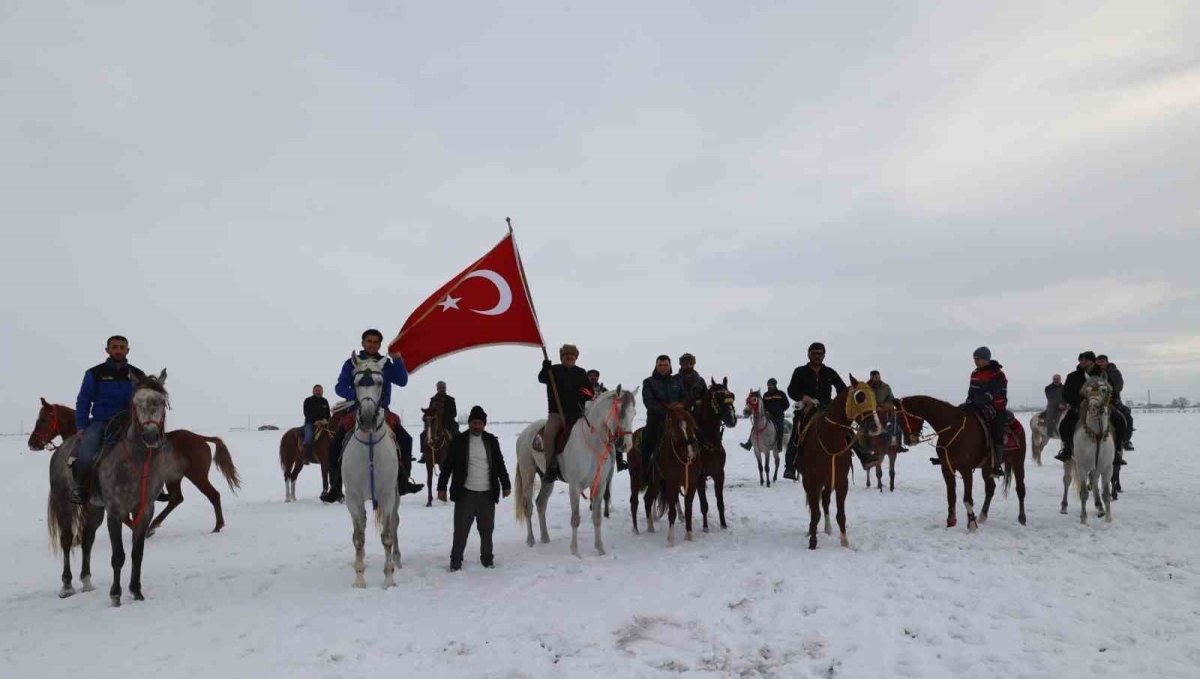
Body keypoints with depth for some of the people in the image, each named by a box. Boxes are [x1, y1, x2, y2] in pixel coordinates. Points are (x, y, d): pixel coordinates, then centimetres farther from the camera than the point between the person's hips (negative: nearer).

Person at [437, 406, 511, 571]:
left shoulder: (491, 441, 6)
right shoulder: (459, 441, -3)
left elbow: (500, 464, 12)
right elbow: (447, 466, -1)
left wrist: (506, 485, 11)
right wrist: (442, 487, -5)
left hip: (487, 493, 3)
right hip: (465, 493, -2)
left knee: (487, 529, 12)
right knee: (461, 529, 2)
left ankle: (487, 558, 25)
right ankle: (456, 560, 14)